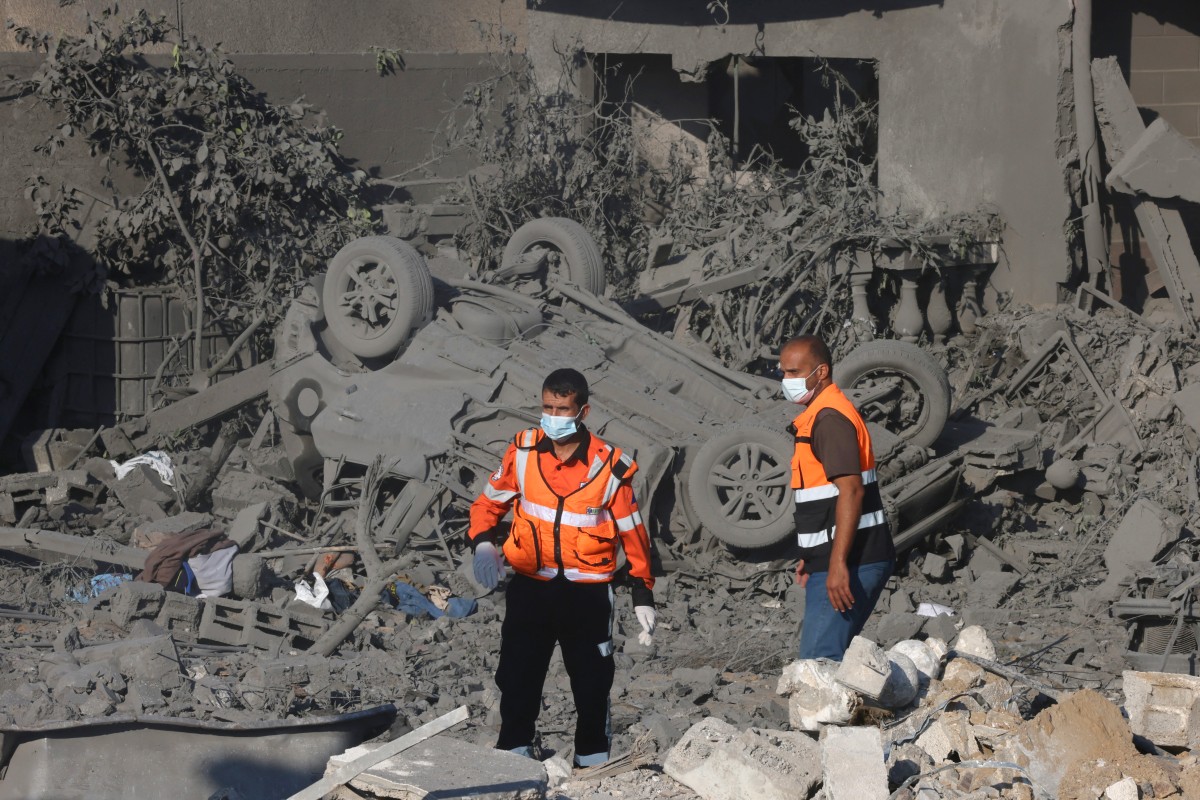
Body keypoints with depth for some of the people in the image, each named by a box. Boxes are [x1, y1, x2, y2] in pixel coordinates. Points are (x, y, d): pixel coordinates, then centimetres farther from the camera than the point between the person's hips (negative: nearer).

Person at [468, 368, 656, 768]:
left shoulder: (608, 465, -7)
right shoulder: (523, 452, -2)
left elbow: (632, 532, 0)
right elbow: (489, 502, 8)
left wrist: (643, 595, 0)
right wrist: (483, 544, -11)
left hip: (588, 593, -1)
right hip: (530, 588, 1)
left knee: (592, 682, 7)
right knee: (517, 678, 3)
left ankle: (593, 762, 19)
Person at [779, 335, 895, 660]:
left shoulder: (829, 419, -14)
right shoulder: (819, 416, 19)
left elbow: (851, 490, -24)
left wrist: (838, 563, -29)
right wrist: (811, 558, 28)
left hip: (848, 563, -11)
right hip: (831, 560, 11)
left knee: (819, 660, -15)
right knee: (830, 657, 12)